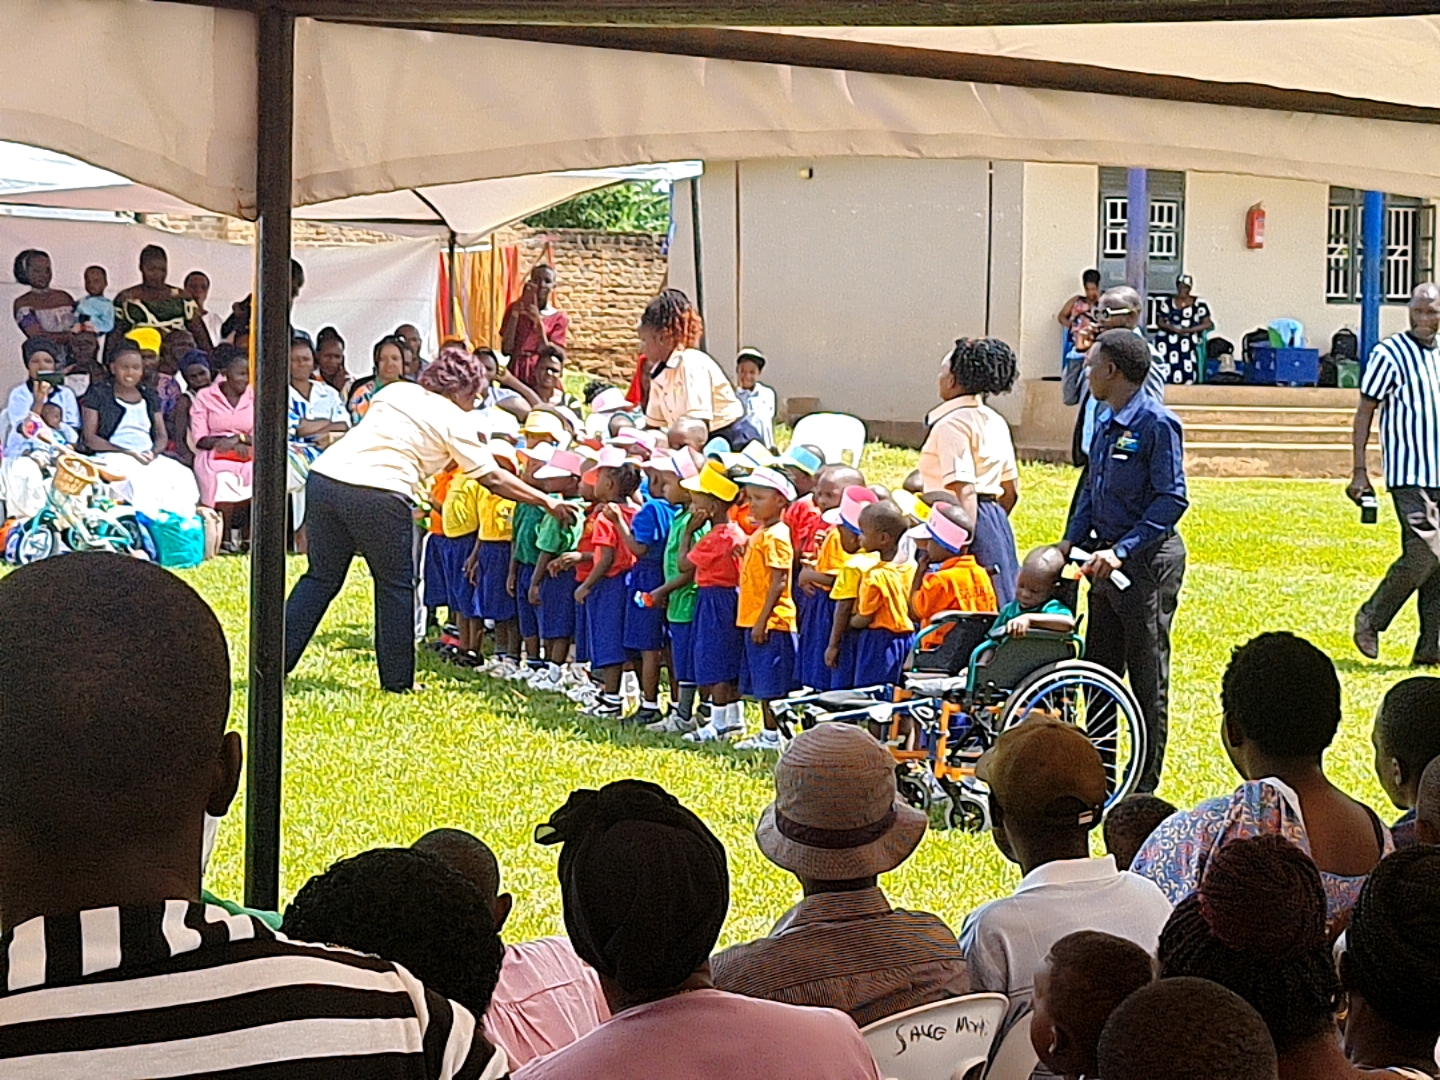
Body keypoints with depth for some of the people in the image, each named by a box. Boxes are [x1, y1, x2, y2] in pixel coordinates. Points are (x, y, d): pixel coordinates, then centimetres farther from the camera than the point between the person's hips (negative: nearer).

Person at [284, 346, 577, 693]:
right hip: (378, 493, -5)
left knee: (322, 576, 17)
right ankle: (397, 679, 18)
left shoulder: (394, 391, 22)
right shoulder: (457, 421, 6)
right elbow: (493, 479, 7)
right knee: (396, 585, 11)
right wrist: (547, 501, 14)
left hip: (324, 474, 5)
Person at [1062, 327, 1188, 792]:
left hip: (1147, 559, -9)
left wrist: (1121, 550, -25)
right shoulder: (1105, 424, 11)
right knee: (1099, 670, 14)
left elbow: (1172, 500, -20)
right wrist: (1071, 542, 6)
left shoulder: (1156, 423, -16)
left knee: (1148, 679, 1)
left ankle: (1144, 789, 8)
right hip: (1109, 559, 9)